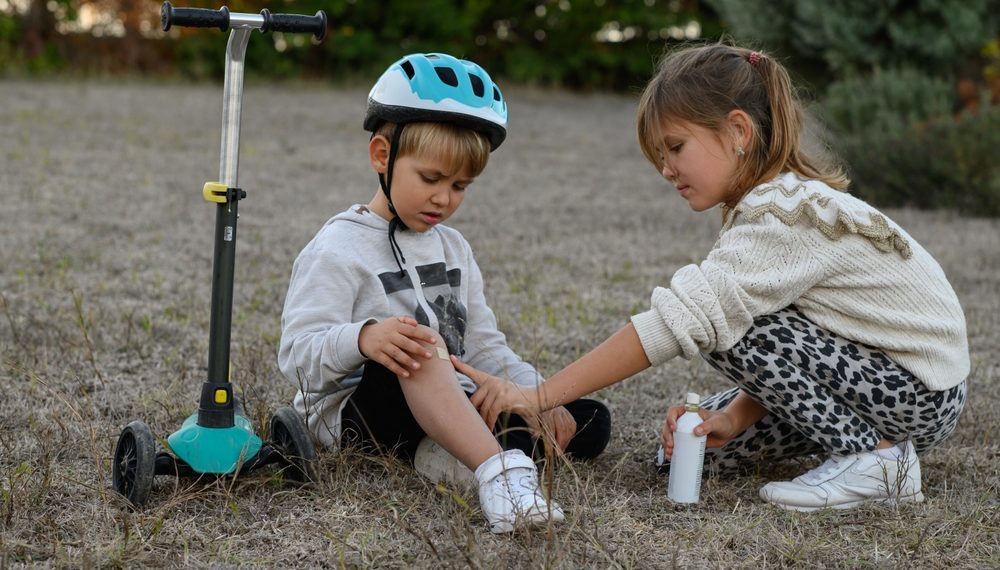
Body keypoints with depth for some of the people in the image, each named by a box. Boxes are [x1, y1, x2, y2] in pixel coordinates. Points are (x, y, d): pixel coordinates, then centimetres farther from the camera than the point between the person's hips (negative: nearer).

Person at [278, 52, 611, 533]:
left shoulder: (453, 249, 15)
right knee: (416, 348, -39)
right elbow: (298, 355, -18)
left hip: (448, 405, 8)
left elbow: (484, 348, 16)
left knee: (589, 422, -7)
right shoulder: (339, 250, -8)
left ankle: (442, 453, -27)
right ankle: (499, 471, -53)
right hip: (351, 412, -7)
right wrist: (363, 339, -39)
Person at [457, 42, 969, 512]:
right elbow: (780, 348, 5)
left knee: (732, 326, -23)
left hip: (922, 391, -9)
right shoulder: (772, 203, 6)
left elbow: (678, 320, -33)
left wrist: (539, 396, -33)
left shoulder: (782, 216, -25)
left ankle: (875, 457, -12)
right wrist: (735, 418, -13)